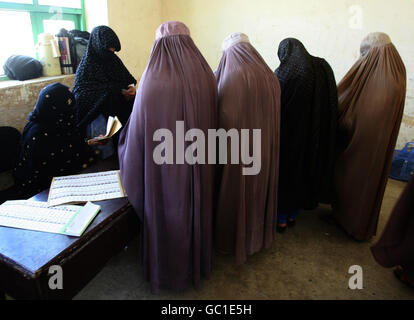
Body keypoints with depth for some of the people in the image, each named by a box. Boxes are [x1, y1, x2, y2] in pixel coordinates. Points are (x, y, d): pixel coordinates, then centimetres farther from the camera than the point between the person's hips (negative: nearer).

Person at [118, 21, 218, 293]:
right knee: (195, 211, 23)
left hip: (164, 169, -4)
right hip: (199, 167, 4)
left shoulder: (152, 85, -18)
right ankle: (197, 263, 45)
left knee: (166, 215, 17)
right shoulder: (207, 78, -6)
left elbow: (136, 138, -11)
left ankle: (167, 272, 39)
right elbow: (214, 124, 2)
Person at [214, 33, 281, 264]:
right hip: (265, 148, 7)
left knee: (237, 194, 10)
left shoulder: (233, 76, -16)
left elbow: (227, 117, -22)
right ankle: (260, 235, 40)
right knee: (260, 190, 21)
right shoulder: (270, 77, 4)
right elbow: (275, 115, 9)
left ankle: (235, 241, 28)